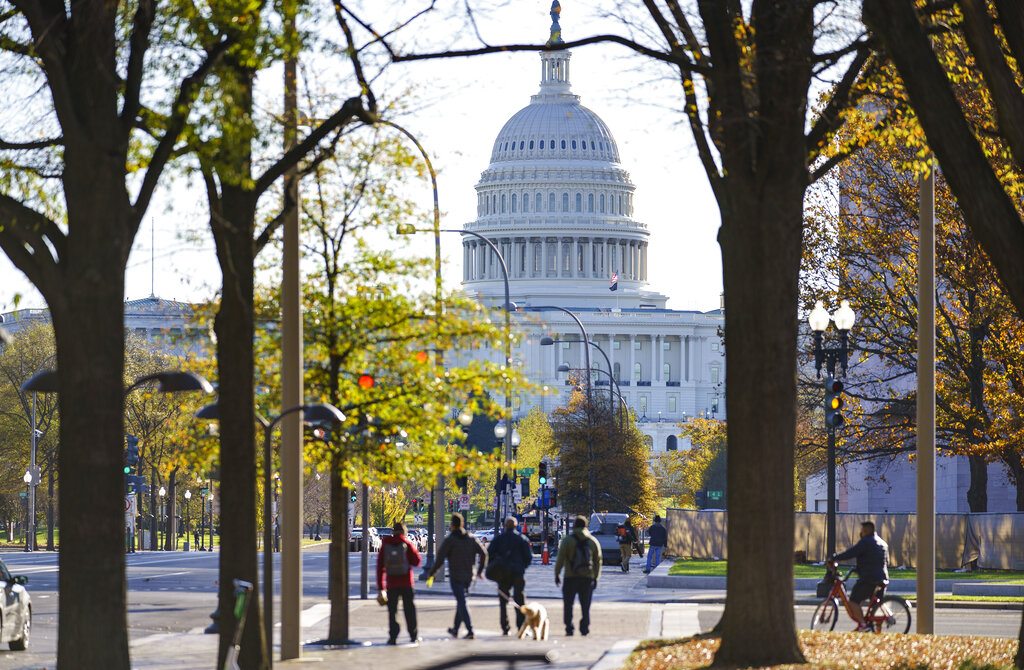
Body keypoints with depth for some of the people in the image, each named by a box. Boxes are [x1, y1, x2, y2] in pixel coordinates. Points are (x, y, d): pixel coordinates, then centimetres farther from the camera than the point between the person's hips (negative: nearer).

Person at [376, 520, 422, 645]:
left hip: (391, 583, 1)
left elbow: (380, 566, 2)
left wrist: (380, 586, 6)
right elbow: (416, 561, -2)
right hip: (406, 582, -1)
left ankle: (393, 636, -4)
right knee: (409, 609, 9)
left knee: (392, 610, 3)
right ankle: (413, 635, 14)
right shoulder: (407, 544, -5)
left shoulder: (385, 545, 1)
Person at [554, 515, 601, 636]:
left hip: (571, 576, -2)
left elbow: (560, 559, -6)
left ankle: (569, 628, -1)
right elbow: (598, 561, 8)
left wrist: (557, 575, 1)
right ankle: (585, 628, 4)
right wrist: (595, 577, 15)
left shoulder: (568, 540, -3)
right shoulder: (593, 541, 6)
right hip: (587, 577, 2)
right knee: (585, 605, 8)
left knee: (568, 604, 4)